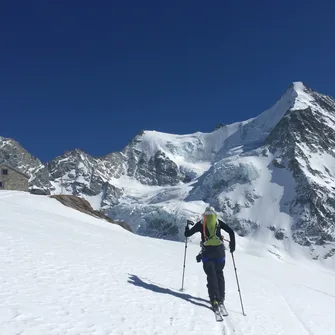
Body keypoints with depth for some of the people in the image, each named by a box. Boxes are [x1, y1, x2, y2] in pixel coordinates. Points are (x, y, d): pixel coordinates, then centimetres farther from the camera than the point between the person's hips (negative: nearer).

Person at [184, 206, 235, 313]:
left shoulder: (201, 223, 9)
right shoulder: (218, 222, 10)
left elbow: (187, 234, 12)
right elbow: (231, 232, 2)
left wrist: (187, 228, 34)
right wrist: (232, 245, 12)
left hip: (207, 251, -1)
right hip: (219, 250, 1)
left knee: (211, 275, 1)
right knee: (219, 274, 14)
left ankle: (215, 299, -11)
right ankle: (221, 299, 12)